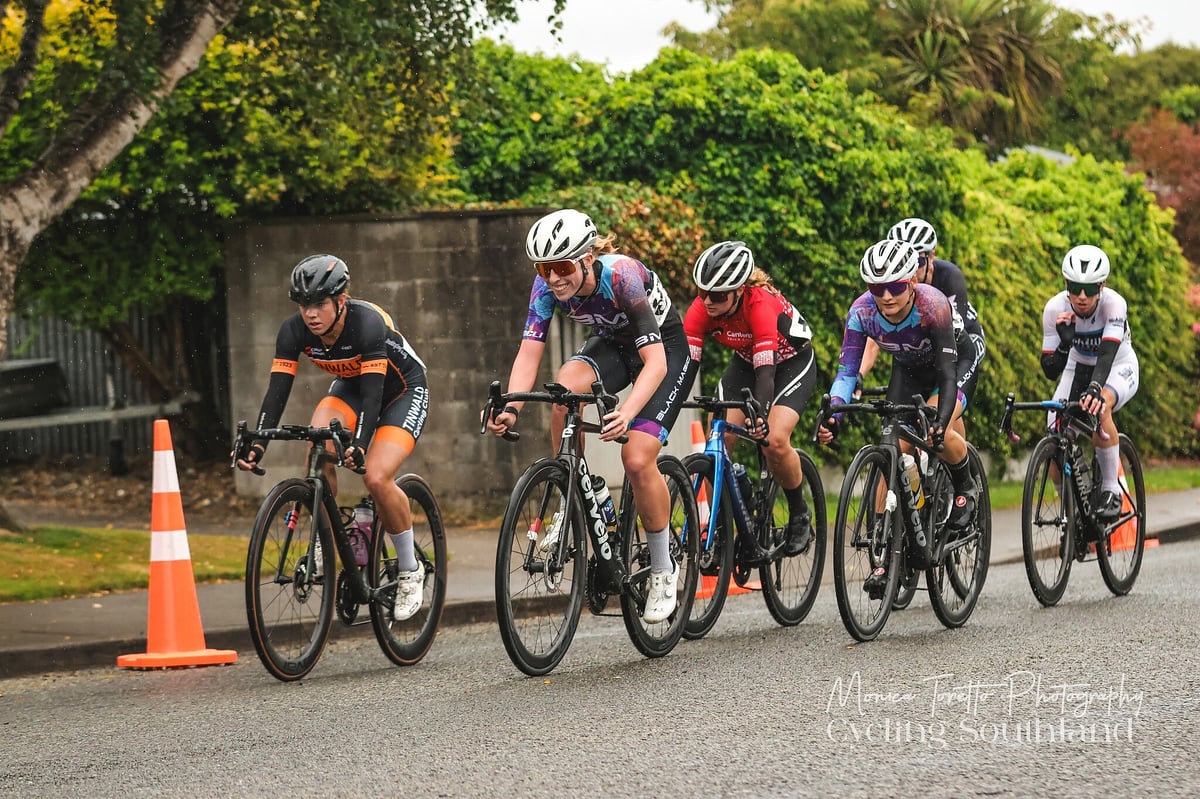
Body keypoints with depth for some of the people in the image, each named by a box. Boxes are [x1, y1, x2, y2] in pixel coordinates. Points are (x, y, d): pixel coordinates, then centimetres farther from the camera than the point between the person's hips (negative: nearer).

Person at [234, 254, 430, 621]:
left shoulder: (367, 322, -35)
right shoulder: (294, 330, -21)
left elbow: (373, 391, -41)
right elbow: (277, 390, -24)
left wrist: (359, 446, -55)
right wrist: (257, 444, -38)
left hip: (402, 391, -5)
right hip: (349, 387, 5)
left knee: (376, 478, -25)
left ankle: (410, 572, -5)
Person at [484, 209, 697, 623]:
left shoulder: (621, 276, -35)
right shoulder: (548, 284, -21)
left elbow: (655, 363, -37)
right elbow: (528, 354, -22)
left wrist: (626, 413, -53)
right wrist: (511, 407, -40)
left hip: (666, 349, -4)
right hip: (612, 344, 5)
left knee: (637, 457, -20)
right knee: (566, 386, -30)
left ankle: (663, 571, 0)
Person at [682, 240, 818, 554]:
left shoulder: (760, 304, -36)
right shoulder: (702, 308, -23)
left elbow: (766, 371, -41)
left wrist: (760, 414, -57)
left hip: (791, 361, -5)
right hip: (745, 361, 5)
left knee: (773, 440, -25)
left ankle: (799, 514, -2)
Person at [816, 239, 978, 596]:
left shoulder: (933, 305, -37)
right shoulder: (862, 311, -27)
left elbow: (947, 371, -39)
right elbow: (847, 371, -26)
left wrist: (940, 421, -53)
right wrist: (832, 415, -44)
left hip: (958, 362, -4)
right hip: (908, 369, 4)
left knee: (935, 433, -30)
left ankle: (965, 485, 2)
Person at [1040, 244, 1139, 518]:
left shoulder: (1113, 304, -31)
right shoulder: (1055, 308, -24)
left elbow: (1107, 353, -45)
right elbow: (1051, 370, -23)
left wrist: (1095, 388, -63)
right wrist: (1065, 342, -42)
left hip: (1118, 370, -3)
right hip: (1079, 369, 3)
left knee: (1098, 408, -37)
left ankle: (1111, 491, -25)